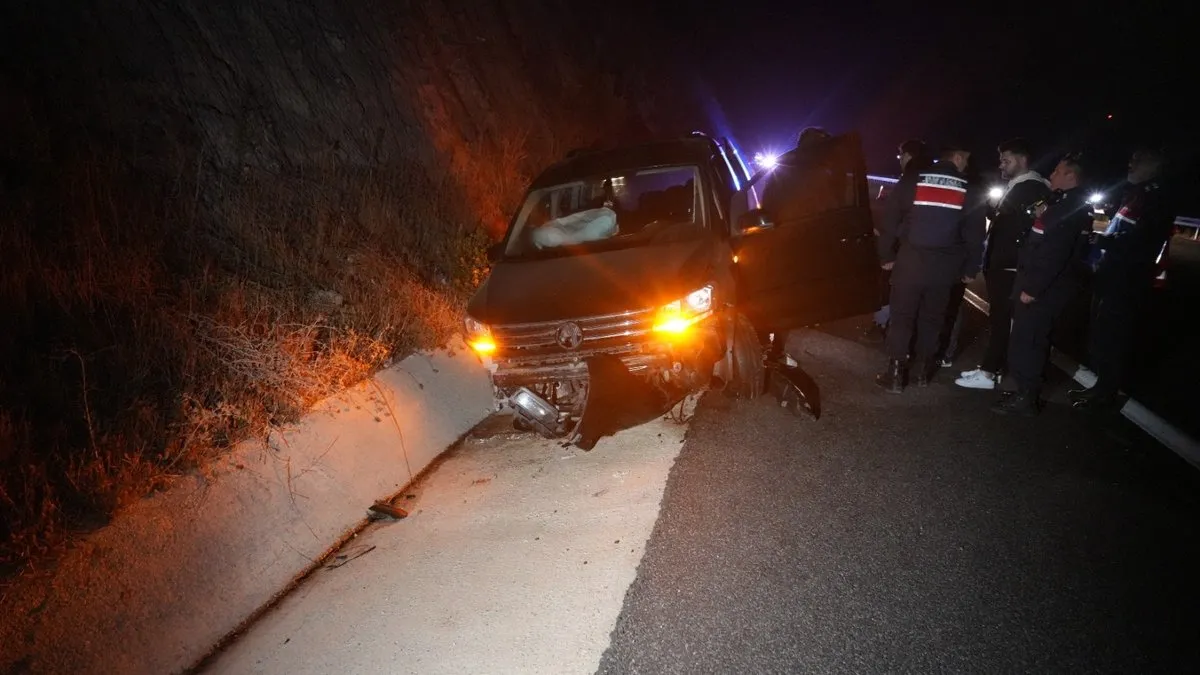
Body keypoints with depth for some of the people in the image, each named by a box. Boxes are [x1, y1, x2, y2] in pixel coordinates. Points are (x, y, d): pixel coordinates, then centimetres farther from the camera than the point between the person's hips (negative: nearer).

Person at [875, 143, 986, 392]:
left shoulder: (911, 182, 2)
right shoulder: (970, 191, 3)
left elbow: (889, 222, 1)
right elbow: (975, 235, 5)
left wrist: (886, 256, 10)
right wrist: (968, 267, 14)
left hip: (909, 262, -1)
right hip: (944, 267, 1)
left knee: (901, 318, 4)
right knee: (931, 319, 15)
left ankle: (896, 374, 4)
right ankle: (923, 370, 23)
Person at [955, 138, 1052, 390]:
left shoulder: (1034, 189, -13)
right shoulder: (1014, 187, 19)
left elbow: (1029, 228, -20)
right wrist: (988, 260, 15)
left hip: (1010, 267, -10)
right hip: (999, 264, 10)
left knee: (1000, 319, -5)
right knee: (997, 318, 14)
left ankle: (989, 372, 0)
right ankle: (991, 367, 21)